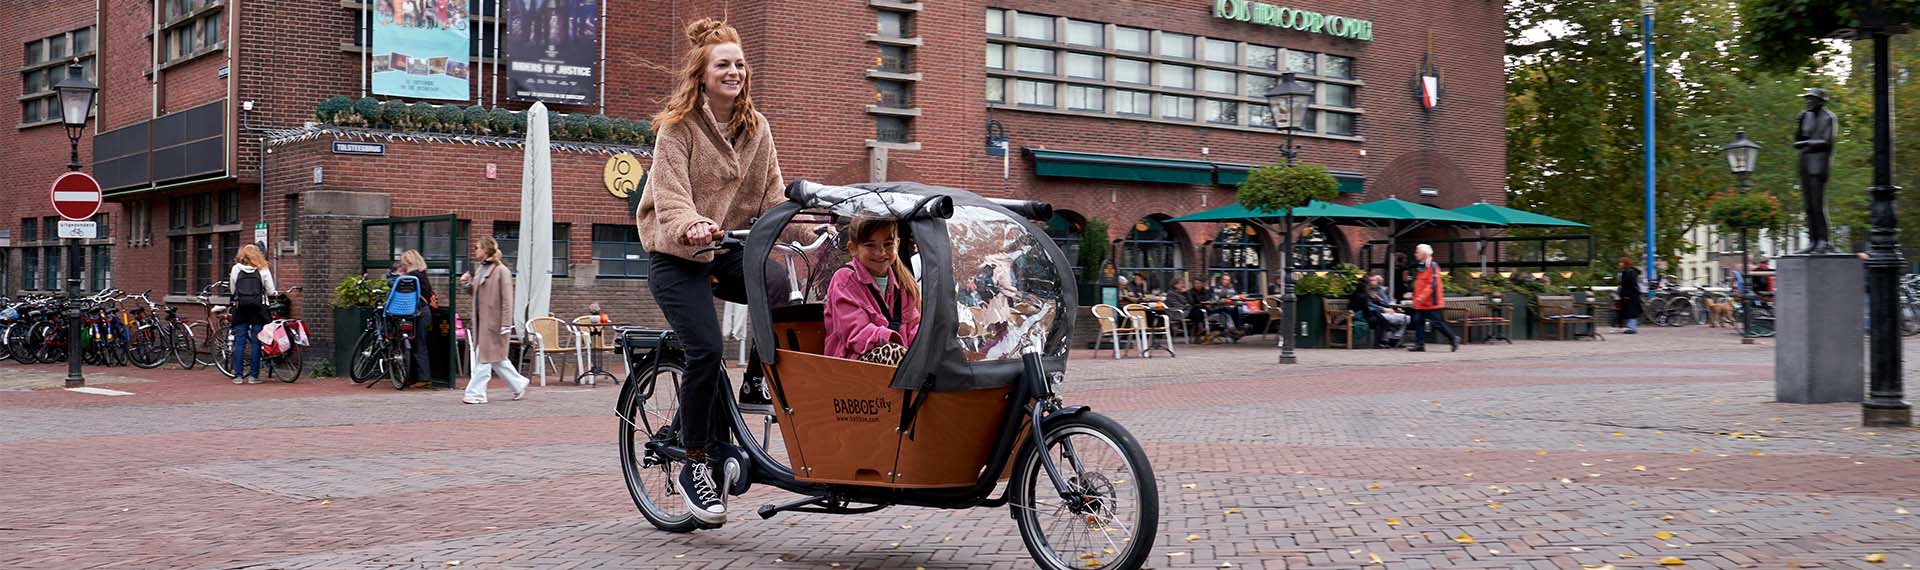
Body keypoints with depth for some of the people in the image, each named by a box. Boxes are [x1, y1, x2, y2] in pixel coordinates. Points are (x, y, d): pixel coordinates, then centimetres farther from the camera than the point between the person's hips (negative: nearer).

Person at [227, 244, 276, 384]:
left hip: (240, 308, 1)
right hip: (258, 308, -1)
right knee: (256, 342, 2)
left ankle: (238, 375, 4)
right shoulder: (263, 270, -1)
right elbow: (270, 291, 0)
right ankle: (253, 375, 1)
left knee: (239, 342, 6)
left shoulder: (235, 269, 3)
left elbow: (232, 290, 7)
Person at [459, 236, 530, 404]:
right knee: (496, 358, 12)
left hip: (493, 321, -9)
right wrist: (466, 283, 5)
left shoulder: (502, 271, -12)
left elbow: (507, 300, -14)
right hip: (481, 321, 9)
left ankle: (476, 393, 0)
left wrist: (506, 325, -19)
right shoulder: (480, 268, 13)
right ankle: (519, 384, 23)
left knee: (484, 358, -4)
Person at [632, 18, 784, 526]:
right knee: (706, 349, -21)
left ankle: (756, 385, 0)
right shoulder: (678, 126, -8)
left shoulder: (756, 127, 7)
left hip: (730, 252, 5)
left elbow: (772, 194, 4)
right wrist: (692, 227, -41)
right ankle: (695, 466, -6)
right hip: (677, 257, -5)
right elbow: (670, 197, -20)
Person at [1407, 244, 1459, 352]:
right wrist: (1416, 297, 19)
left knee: (1437, 323, -4)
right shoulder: (1420, 267, 15)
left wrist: (1422, 296, -25)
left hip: (1432, 303, -9)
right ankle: (1420, 344, 6)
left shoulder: (1432, 266, -14)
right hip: (1421, 304, 9)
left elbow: (1433, 284, -21)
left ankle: (1453, 339, 9)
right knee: (1418, 322, 3)